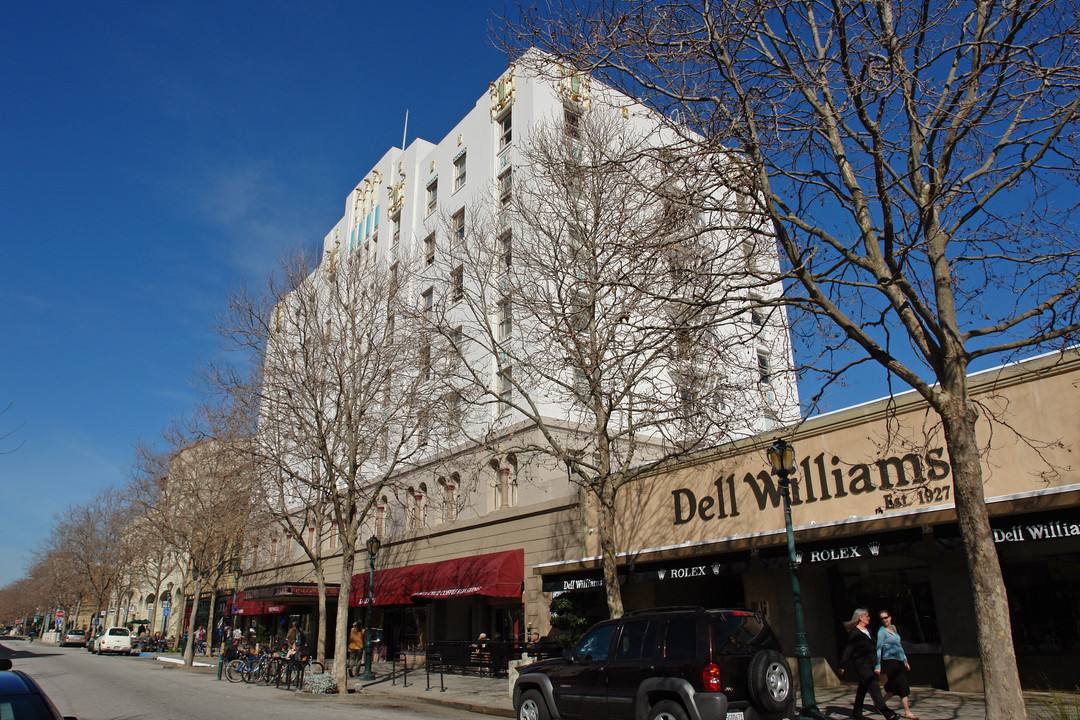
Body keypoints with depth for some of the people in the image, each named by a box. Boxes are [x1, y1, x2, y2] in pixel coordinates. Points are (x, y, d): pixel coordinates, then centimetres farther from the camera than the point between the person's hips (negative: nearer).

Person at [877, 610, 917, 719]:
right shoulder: (882, 631, -10)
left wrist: (905, 661, 19)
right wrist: (878, 666, -14)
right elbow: (879, 649, -12)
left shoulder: (893, 628, 12)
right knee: (902, 686, -8)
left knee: (895, 687, 7)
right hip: (889, 660, -8)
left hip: (899, 661, 8)